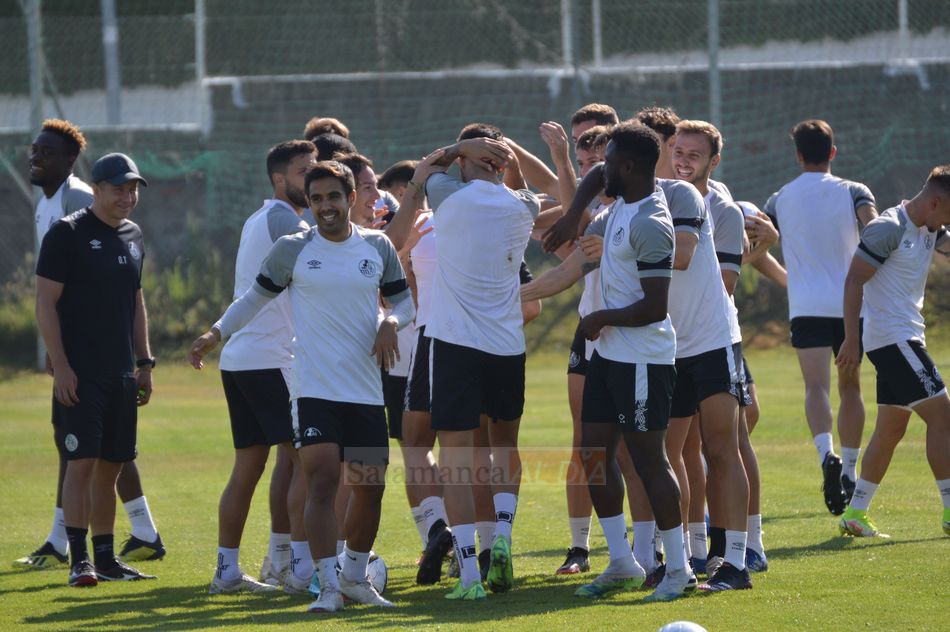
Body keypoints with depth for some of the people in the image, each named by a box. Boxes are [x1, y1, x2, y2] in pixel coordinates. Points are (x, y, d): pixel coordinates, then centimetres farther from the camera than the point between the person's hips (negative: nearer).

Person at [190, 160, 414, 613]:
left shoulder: (377, 247, 7)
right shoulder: (292, 250, 1)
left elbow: (403, 300, 15)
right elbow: (256, 297, 10)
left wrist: (392, 323, -7)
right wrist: (215, 334, 0)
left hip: (367, 391, 3)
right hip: (314, 389, -3)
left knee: (370, 487, 7)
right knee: (322, 482, -15)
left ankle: (355, 577, 27)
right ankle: (328, 586, -13)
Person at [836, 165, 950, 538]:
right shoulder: (889, 228, -15)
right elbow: (853, 280, -17)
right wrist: (852, 340, -20)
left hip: (907, 339, 10)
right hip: (892, 339, -10)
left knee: (891, 429, 10)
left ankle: (855, 514, 14)